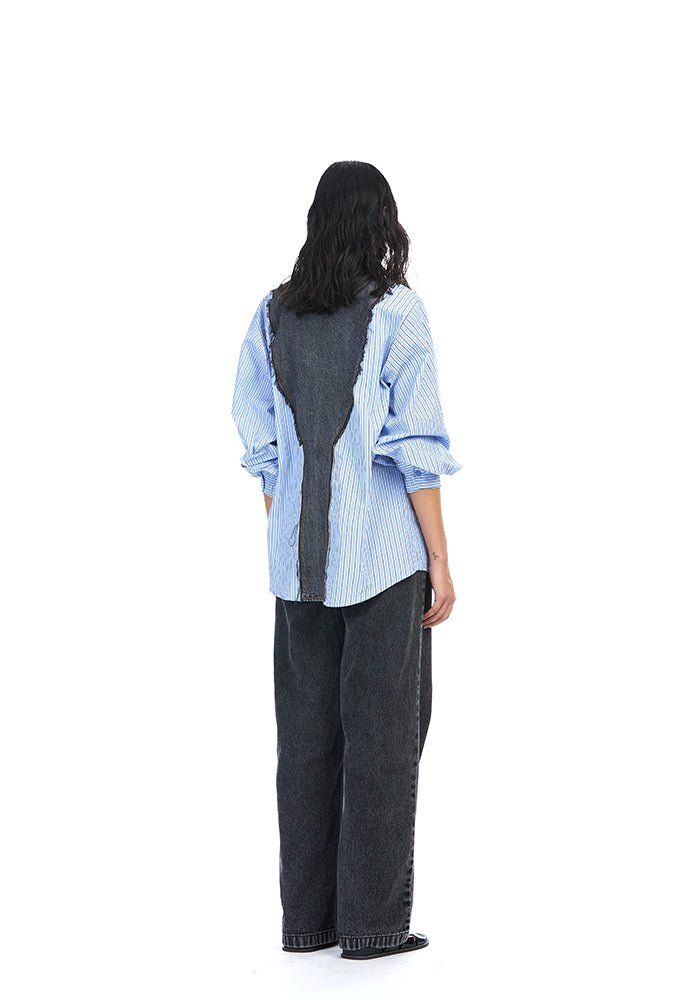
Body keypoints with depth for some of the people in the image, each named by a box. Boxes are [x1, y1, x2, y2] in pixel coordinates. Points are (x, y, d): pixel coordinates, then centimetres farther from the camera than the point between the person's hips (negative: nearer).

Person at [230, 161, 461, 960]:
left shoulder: (274, 316, 4)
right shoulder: (396, 311, -9)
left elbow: (262, 447, 8)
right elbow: (416, 448, -12)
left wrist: (284, 548, 16)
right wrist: (440, 560, -7)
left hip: (301, 558, 5)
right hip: (385, 555, -5)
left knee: (306, 734, 10)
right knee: (383, 734, 2)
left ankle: (306, 917, 14)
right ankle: (373, 922, 4)